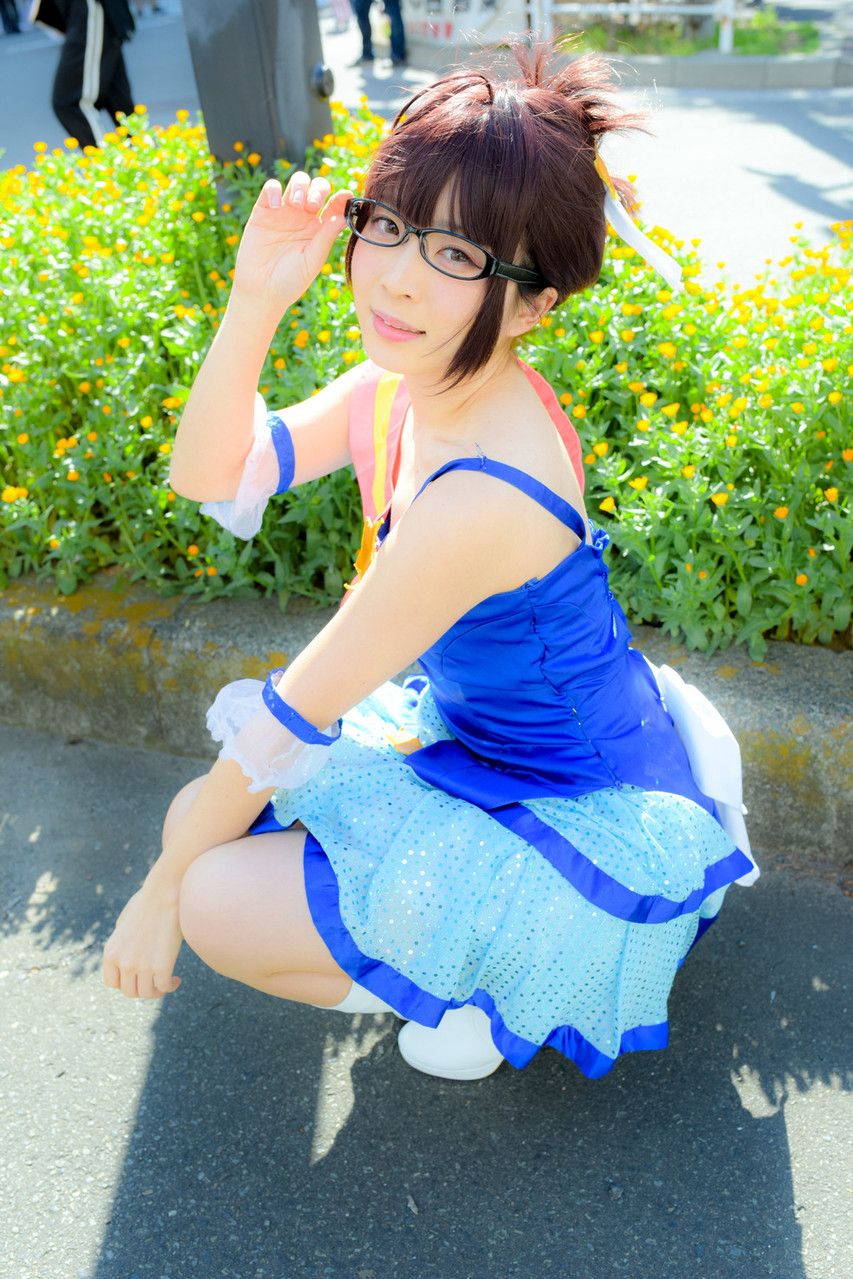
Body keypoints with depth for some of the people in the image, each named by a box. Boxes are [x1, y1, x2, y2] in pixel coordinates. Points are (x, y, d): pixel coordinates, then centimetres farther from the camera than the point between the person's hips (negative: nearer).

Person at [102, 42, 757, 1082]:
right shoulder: (399, 387, -7)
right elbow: (208, 474, -2)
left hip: (582, 838, -8)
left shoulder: (480, 497, -35)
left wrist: (164, 885, -11)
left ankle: (470, 994, 9)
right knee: (220, 799, 15)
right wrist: (254, 302, -17)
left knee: (214, 898, -12)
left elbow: (291, 720, -25)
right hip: (489, 737, 8)